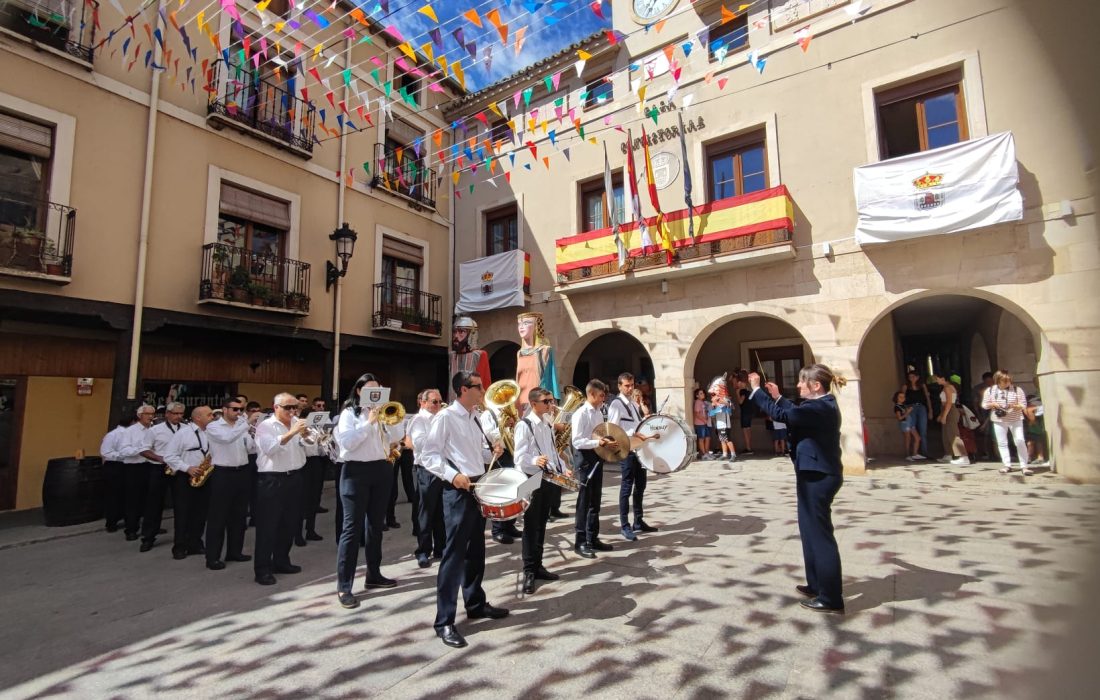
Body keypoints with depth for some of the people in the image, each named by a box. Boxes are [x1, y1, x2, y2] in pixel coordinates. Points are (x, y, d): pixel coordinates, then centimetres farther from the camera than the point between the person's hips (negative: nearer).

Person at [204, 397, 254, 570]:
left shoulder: (243, 426, 10)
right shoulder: (213, 427, -5)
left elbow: (251, 448, 3)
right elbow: (227, 438, -25)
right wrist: (247, 424, -26)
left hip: (242, 473, 5)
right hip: (223, 474, -5)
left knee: (239, 515, 12)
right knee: (218, 516, 1)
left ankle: (235, 551, 24)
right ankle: (213, 557, 9)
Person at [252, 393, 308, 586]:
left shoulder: (297, 424, 9)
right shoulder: (265, 426, -6)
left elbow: (309, 448, 11)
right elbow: (270, 448, -23)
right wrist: (291, 433, -29)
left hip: (294, 478, 6)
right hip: (272, 480, -6)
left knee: (290, 522, 14)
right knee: (268, 525, -1)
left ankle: (281, 561, 29)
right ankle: (262, 569, 7)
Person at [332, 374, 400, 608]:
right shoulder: (349, 413, -3)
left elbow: (391, 441, 8)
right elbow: (346, 442, -16)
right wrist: (368, 423, -17)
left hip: (381, 470, 6)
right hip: (356, 471, -6)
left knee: (376, 524, 14)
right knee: (352, 527, -5)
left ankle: (374, 574, 26)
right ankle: (343, 586, 1)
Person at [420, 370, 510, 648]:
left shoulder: (475, 418, 11)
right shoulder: (445, 417, -12)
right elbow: (428, 456, -15)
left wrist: (493, 453, 0)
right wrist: (453, 475, -26)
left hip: (478, 488, 8)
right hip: (458, 491, -8)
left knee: (476, 550, 18)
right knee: (454, 554, -2)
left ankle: (475, 603, 35)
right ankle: (444, 621, 9)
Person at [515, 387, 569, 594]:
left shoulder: (548, 425, 12)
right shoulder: (524, 425, -12)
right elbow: (520, 457, -19)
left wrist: (563, 470, 7)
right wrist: (535, 460, -38)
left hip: (548, 479, 7)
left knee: (541, 524, 15)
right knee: (531, 526, 1)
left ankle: (537, 566, 26)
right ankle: (529, 571, 11)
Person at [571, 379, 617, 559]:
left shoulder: (599, 413, 10)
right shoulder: (580, 414, -15)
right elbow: (576, 441, -21)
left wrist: (607, 441, 0)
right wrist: (597, 442, -29)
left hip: (597, 457, 8)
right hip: (585, 458, -8)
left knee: (595, 500, 14)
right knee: (584, 501, 0)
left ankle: (593, 538, 25)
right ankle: (580, 542, 11)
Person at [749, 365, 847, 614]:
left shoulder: (820, 408, -23)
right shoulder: (822, 404, 10)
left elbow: (781, 415, -26)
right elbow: (795, 412, 24)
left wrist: (756, 389, -17)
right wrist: (778, 396, 18)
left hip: (818, 477, -11)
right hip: (817, 474, 11)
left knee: (820, 534, -1)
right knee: (812, 531, 20)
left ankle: (831, 598, 11)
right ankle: (817, 586, 33)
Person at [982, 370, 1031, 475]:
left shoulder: (1017, 390, -3)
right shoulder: (990, 390, 2)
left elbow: (1024, 405, -1)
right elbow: (984, 405, 6)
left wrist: (1016, 406, -21)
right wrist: (992, 404, -13)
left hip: (1015, 419, -2)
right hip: (999, 420, 2)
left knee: (1020, 441, -8)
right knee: (1002, 443, 6)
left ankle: (1024, 466, 0)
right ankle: (1007, 465, 16)